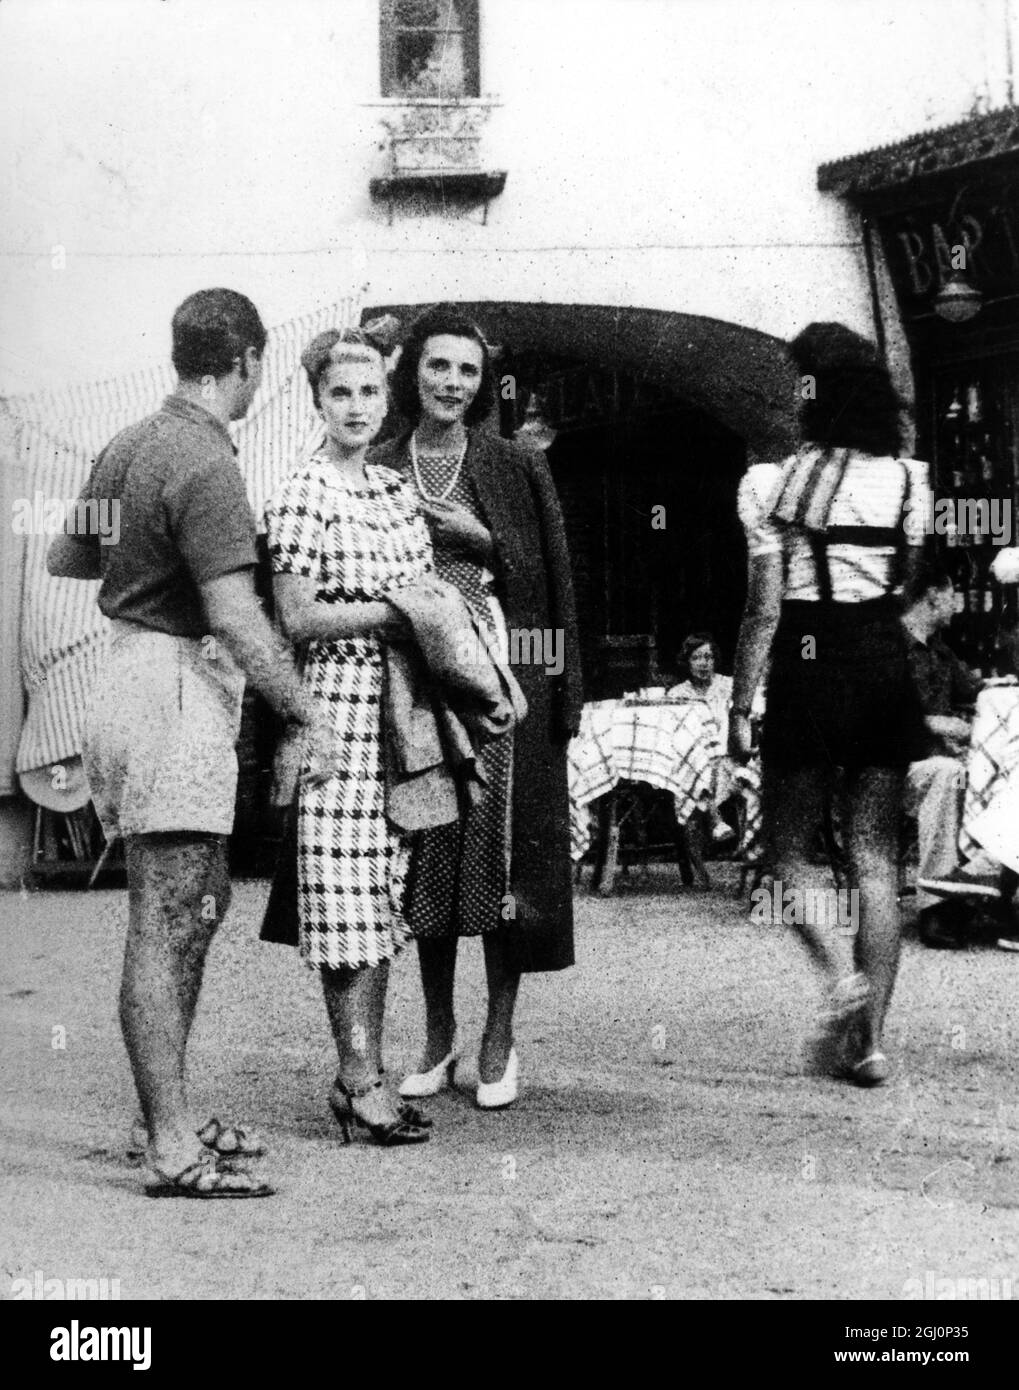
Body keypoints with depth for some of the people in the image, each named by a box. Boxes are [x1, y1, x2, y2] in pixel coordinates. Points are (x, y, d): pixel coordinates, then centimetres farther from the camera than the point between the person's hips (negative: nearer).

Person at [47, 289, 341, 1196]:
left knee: (199, 908, 17)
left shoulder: (131, 446, 12)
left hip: (132, 674, 10)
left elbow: (65, 558, 24)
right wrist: (307, 719, -17)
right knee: (165, 926, -8)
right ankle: (172, 1151, -4)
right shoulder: (205, 466, -17)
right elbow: (236, 618, -22)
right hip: (179, 690, -10)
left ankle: (169, 1119, 23)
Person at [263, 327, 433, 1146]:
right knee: (347, 893, -6)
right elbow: (296, 621, -10)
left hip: (401, 708, 7)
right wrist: (392, 610, -12)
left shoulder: (398, 491, 14)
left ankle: (364, 1069, 15)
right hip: (338, 701, -7)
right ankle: (362, 1076, -1)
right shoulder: (303, 499, -6)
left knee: (384, 894, 9)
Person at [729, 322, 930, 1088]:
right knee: (877, 855, 7)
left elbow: (765, 606, -8)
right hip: (885, 665, 3)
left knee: (790, 846, 11)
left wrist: (740, 706, -2)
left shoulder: (772, 483, -8)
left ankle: (842, 975, -13)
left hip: (807, 664, -3)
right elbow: (910, 577, 7)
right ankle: (870, 1037, 8)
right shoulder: (906, 478, 1)